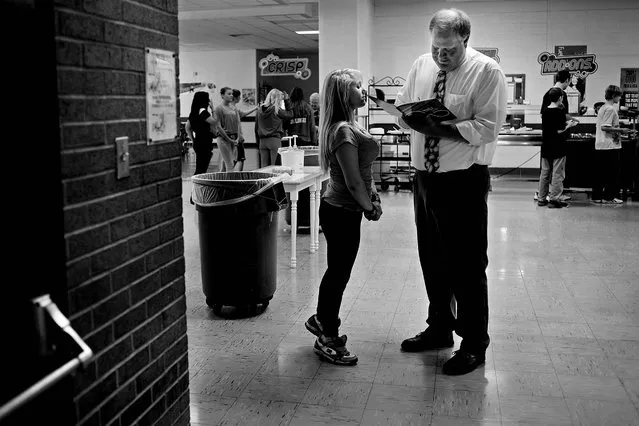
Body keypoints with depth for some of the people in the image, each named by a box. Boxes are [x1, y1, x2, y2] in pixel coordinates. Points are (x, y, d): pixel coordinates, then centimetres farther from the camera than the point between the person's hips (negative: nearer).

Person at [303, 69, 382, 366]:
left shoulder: (348, 126, 11)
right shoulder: (343, 131, -21)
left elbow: (363, 170, 17)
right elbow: (353, 182, -22)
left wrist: (373, 195, 4)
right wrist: (370, 208, -9)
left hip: (339, 209, 10)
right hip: (342, 212, -10)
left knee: (338, 271, 21)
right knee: (339, 273, 3)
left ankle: (321, 320, 39)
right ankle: (328, 339, 18)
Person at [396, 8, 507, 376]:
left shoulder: (487, 71, -11)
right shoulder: (422, 65, 7)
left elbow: (488, 128, -18)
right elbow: (402, 108, 12)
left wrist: (443, 128, -27)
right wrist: (413, 119, -11)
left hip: (464, 181, -6)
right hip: (425, 176, 6)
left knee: (467, 264, 1)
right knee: (432, 259, 17)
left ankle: (474, 344, 18)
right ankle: (439, 329, 35)